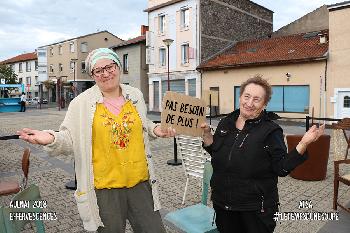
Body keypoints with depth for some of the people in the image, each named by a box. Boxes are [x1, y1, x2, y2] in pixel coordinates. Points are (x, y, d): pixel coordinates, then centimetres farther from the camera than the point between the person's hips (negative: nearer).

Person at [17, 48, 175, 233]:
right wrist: (51, 139, -22)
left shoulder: (136, 95, 6)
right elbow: (70, 140, -3)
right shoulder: (81, 103, -5)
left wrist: (155, 130, 1)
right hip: (104, 187, -3)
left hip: (140, 182, 3)